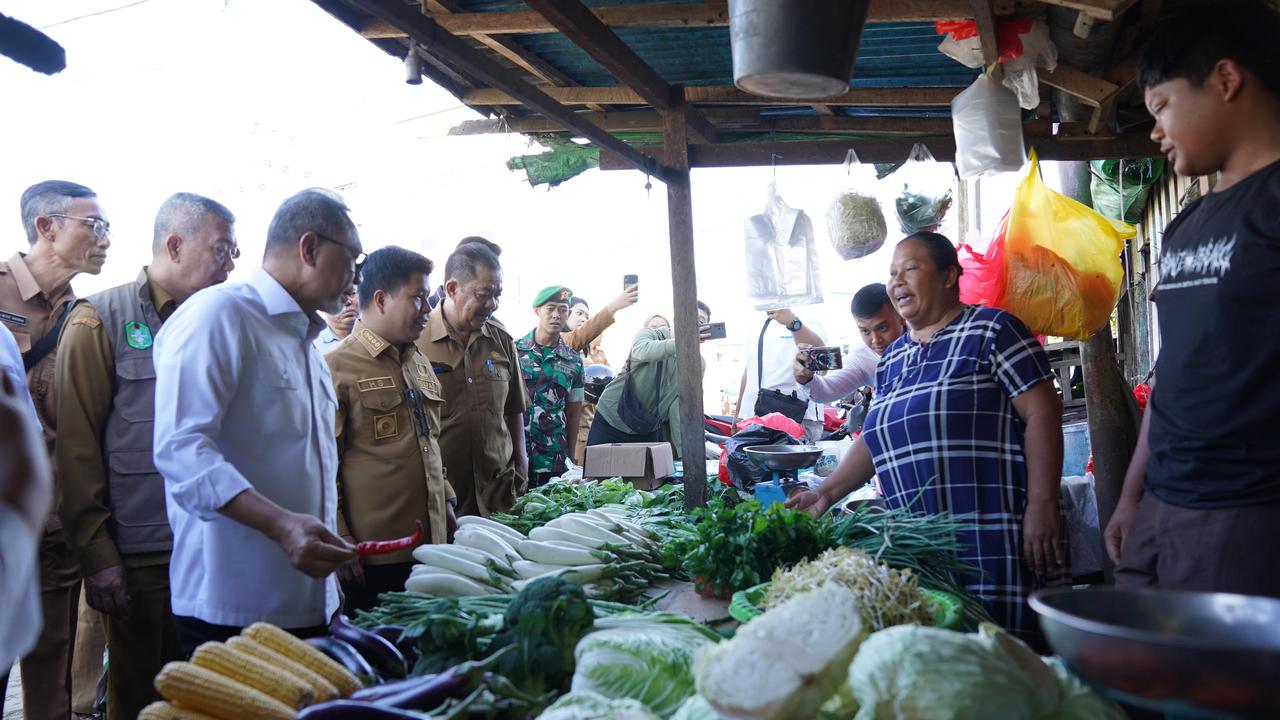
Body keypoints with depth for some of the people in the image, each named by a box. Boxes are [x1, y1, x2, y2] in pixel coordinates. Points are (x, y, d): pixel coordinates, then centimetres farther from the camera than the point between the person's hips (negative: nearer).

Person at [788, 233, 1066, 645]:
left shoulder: (991, 329, -1)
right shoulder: (893, 359, 20)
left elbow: (1042, 413, -8)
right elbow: (875, 440, 23)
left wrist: (1042, 506, -14)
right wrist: (827, 493, 13)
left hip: (993, 540, -6)